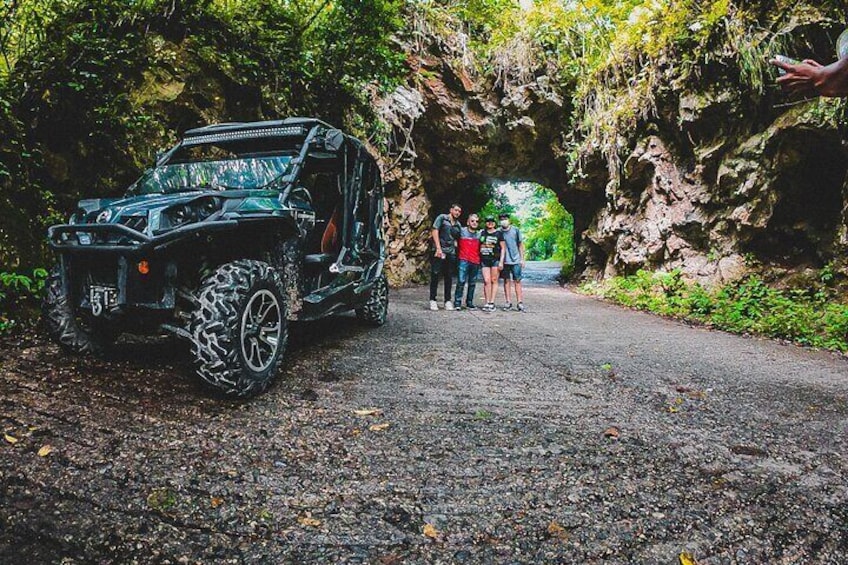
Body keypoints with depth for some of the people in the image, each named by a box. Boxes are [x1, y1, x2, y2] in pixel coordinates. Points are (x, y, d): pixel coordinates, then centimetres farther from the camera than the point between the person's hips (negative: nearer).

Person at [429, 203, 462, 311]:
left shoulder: (458, 224, 16)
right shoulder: (442, 218, 2)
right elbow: (435, 231, -5)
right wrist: (438, 248, -11)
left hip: (451, 253, 5)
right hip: (439, 251, -5)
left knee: (449, 277, 5)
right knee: (435, 275, -3)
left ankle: (448, 300, 11)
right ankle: (432, 300, 3)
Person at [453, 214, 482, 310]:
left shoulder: (479, 234, 16)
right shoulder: (462, 231, 3)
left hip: (475, 261, 4)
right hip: (464, 260, -4)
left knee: (472, 283, 7)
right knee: (461, 281, -12)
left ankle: (469, 302, 16)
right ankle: (457, 302, -6)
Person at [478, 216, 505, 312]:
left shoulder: (498, 233, 5)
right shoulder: (482, 232, 12)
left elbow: (502, 248, 4)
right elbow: (479, 246, 20)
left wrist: (501, 261, -4)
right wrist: (478, 258, 12)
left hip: (495, 260, -2)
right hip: (484, 260, 2)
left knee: (494, 281, 0)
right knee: (486, 281, -5)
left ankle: (492, 303, 1)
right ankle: (487, 303, -2)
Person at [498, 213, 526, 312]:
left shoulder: (515, 230, 1)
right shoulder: (499, 232, 1)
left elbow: (520, 245, 6)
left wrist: (522, 259, 3)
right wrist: (500, 261, 0)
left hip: (516, 260, -1)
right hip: (505, 261, 1)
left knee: (517, 281, -1)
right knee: (507, 281, 5)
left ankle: (520, 302, 0)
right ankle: (508, 302, 10)